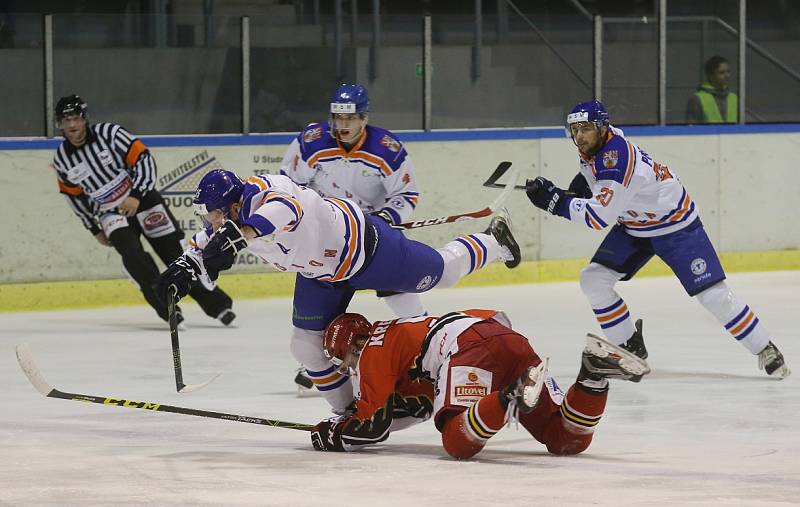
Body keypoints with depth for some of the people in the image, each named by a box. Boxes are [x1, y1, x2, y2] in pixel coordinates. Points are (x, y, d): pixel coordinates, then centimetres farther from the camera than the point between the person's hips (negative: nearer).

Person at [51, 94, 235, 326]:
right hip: (110, 212, 2)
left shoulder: (108, 133, -16)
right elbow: (74, 195, 11)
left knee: (175, 250, -6)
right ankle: (166, 307, -24)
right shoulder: (62, 159, -3)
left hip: (142, 198, -2)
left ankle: (217, 304, 0)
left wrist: (136, 196, -24)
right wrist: (94, 229, 14)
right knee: (131, 252, -25)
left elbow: (143, 158, -16)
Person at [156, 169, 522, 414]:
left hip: (362, 244, -8)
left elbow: (285, 208, -66)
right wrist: (186, 266, -11)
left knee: (444, 271, 15)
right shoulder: (231, 217, -14)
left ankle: (494, 241, 44)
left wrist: (239, 234, -79)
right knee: (307, 344, 2)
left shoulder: (262, 191, -41)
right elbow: (209, 241, 8)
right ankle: (348, 411, 22)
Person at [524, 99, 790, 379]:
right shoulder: (592, 145, -7)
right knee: (593, 279, -6)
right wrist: (581, 184, 5)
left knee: (712, 294, -11)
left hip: (675, 224, -9)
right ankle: (630, 346, 8)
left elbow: (600, 216, -40)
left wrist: (556, 200, -39)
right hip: (634, 227, 9)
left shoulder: (617, 159, -34)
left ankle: (765, 350, 3)